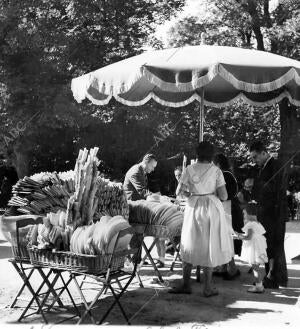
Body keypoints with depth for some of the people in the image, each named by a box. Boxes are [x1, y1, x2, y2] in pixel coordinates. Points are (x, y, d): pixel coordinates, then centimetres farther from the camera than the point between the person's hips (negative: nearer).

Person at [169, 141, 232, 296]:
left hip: (193, 208, 1)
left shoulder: (189, 169, -2)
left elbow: (178, 192, 0)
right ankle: (208, 288, 12)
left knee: (189, 246, 13)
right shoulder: (216, 170, -5)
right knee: (210, 247, 8)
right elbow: (223, 196, -7)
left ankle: (186, 285, 16)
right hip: (212, 208, -1)